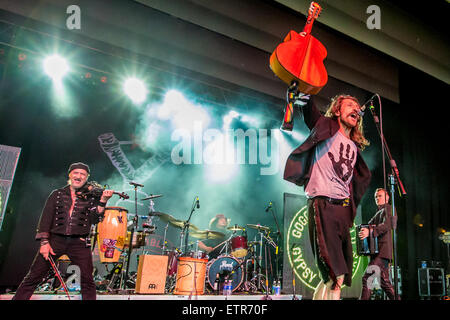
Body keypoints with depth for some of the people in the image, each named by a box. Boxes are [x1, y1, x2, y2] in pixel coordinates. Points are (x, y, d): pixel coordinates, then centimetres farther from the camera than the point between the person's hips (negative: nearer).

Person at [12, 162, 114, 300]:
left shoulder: (91, 197, 9)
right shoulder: (57, 194, 11)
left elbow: (94, 219, -2)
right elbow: (46, 218, 6)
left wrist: (103, 201, -15)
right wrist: (44, 242, -4)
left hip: (79, 242, 0)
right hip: (56, 239, 1)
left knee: (87, 280, -7)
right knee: (34, 276, 1)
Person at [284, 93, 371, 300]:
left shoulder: (355, 148, 21)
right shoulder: (327, 128, 5)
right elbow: (311, 112, -11)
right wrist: (305, 99, -30)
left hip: (343, 209, 7)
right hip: (322, 205, -7)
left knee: (334, 276, 6)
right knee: (335, 275, -13)